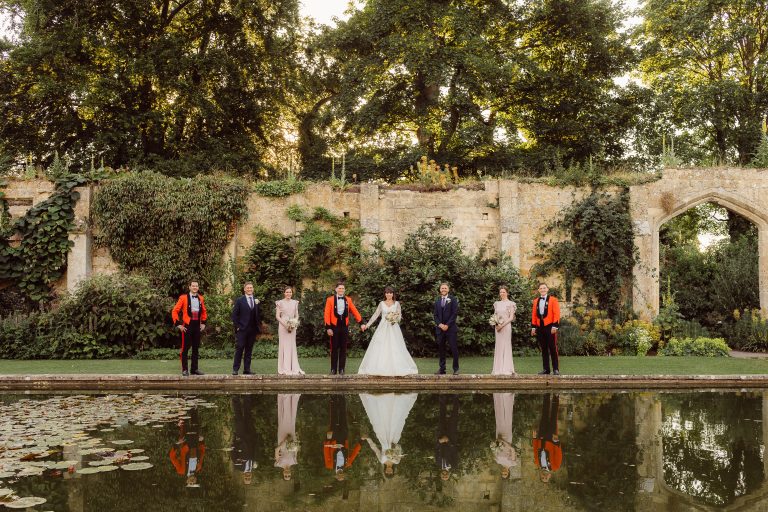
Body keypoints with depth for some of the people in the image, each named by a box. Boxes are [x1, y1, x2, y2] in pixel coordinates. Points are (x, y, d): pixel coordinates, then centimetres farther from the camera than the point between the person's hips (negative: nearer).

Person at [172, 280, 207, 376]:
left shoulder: (200, 298, 9)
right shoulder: (183, 298, -6)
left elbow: (204, 312, 23)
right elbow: (174, 311, -6)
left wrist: (203, 323, 13)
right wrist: (178, 324, -10)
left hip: (197, 326, 5)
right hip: (187, 326, -5)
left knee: (196, 348, 9)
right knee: (185, 348, -1)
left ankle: (194, 369, 16)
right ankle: (184, 369, 5)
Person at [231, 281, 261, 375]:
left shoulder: (257, 301, 12)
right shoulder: (239, 300, 1)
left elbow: (259, 314, 15)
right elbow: (234, 314, -1)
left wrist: (259, 325, 4)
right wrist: (237, 326, -8)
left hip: (252, 329, 4)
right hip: (242, 329, -4)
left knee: (249, 350, 7)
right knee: (239, 348, -4)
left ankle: (247, 369, 11)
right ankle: (235, 369, 0)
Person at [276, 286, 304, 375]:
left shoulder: (295, 303, 11)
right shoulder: (280, 303, 0)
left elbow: (296, 315, 12)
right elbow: (277, 316, -3)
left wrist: (294, 324, -6)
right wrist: (285, 324, -13)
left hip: (292, 327, 3)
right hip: (283, 326, -3)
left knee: (292, 346, 4)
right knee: (284, 346, -2)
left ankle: (294, 368, 6)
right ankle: (284, 369, 1)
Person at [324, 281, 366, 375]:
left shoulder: (348, 300, 8)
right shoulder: (330, 300, -1)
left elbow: (355, 311, 6)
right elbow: (326, 314, -5)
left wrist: (361, 323, -2)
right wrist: (328, 327, -12)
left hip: (344, 327, 2)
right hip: (334, 327, -2)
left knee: (343, 349, 6)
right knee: (334, 349, 3)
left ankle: (341, 369, 12)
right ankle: (333, 369, 10)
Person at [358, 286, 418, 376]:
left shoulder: (397, 303, 6)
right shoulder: (381, 304, 8)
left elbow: (399, 316, 4)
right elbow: (375, 315, 6)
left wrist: (395, 319, -18)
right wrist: (367, 324, -1)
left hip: (394, 328, -1)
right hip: (383, 328, 1)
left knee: (395, 348, -6)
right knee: (380, 348, -5)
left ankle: (397, 368, -2)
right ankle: (380, 368, -3)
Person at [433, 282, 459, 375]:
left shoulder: (453, 299, 1)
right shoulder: (437, 301, 14)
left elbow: (455, 313, -6)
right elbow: (435, 315, 11)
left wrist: (447, 325, -12)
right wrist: (440, 324, -6)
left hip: (450, 328, -4)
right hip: (440, 328, 4)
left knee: (454, 349, -4)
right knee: (441, 349, 5)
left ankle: (456, 369, 4)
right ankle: (442, 369, 10)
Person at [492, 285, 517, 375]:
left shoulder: (510, 304, -2)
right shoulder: (497, 303, 14)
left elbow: (511, 317, -7)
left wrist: (502, 325, -15)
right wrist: (496, 324, -3)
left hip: (506, 326, -5)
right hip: (498, 327, 5)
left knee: (506, 346, -5)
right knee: (498, 346, 5)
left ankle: (506, 369, -1)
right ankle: (498, 369, 7)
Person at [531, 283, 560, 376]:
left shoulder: (553, 300, -1)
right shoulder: (535, 301, 12)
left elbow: (556, 314, -6)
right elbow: (534, 315, 13)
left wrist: (555, 326, -14)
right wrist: (533, 327, 8)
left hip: (550, 327, -4)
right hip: (540, 328, 4)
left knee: (553, 349, -2)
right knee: (543, 349, 8)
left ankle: (556, 369, 4)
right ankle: (546, 369, 13)